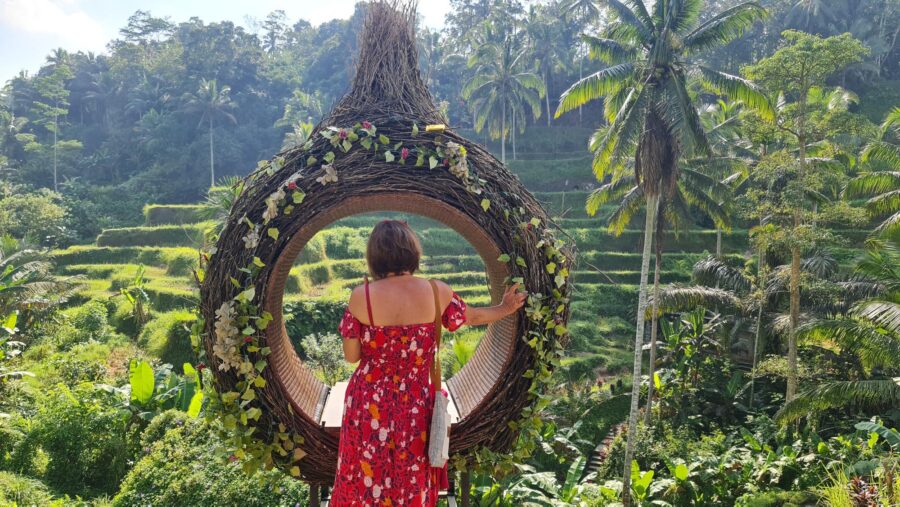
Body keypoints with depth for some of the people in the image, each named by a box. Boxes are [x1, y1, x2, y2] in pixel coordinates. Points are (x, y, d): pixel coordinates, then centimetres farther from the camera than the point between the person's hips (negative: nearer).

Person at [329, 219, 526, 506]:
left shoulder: (361, 296, -16)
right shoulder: (437, 292, -10)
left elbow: (351, 356, -8)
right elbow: (473, 316, 10)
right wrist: (505, 308, 29)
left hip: (370, 406, -1)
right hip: (416, 407, 1)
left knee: (365, 481, 18)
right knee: (413, 482, 21)